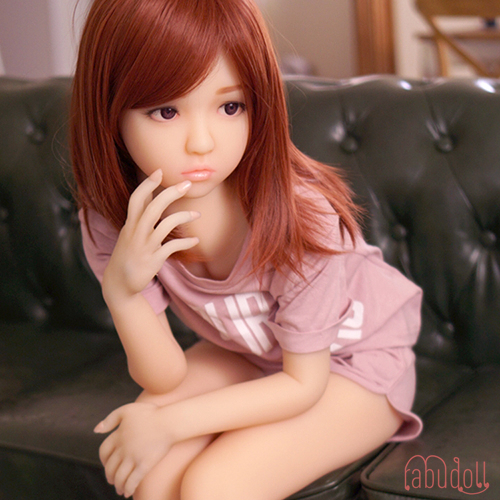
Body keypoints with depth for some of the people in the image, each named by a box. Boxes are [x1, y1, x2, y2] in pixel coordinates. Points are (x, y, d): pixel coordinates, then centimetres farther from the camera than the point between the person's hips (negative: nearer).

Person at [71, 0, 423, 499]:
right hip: (245, 354, 4)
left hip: (352, 362, -4)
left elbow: (303, 383, -20)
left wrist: (173, 421, -26)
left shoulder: (300, 217, -33)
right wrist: (121, 291, -36)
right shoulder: (111, 220, -19)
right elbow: (165, 377, -17)